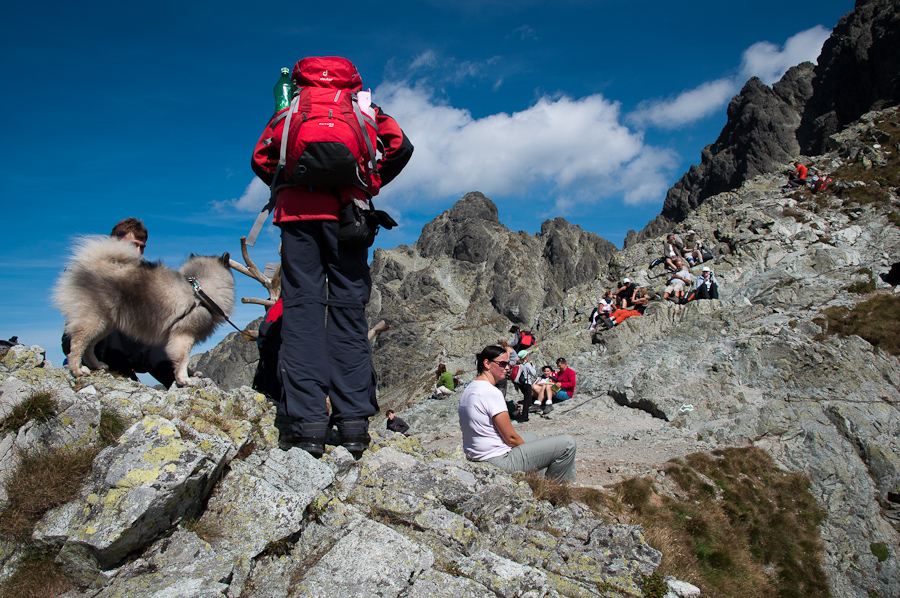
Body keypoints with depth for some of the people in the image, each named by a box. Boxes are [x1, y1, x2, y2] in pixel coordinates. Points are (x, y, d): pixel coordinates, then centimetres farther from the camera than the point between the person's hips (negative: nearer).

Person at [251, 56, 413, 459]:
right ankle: (354, 422, -8)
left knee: (302, 307, -4)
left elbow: (261, 159, 15)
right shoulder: (362, 108, 22)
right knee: (349, 309, -1)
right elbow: (400, 146, 8)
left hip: (297, 212, 0)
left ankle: (305, 422, -13)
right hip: (345, 213, 0)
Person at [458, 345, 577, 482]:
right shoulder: (491, 392, -20)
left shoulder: (470, 389, 10)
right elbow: (511, 438, -17)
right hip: (499, 460, -10)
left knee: (531, 437, 34)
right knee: (568, 443, -7)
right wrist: (530, 451, 2)